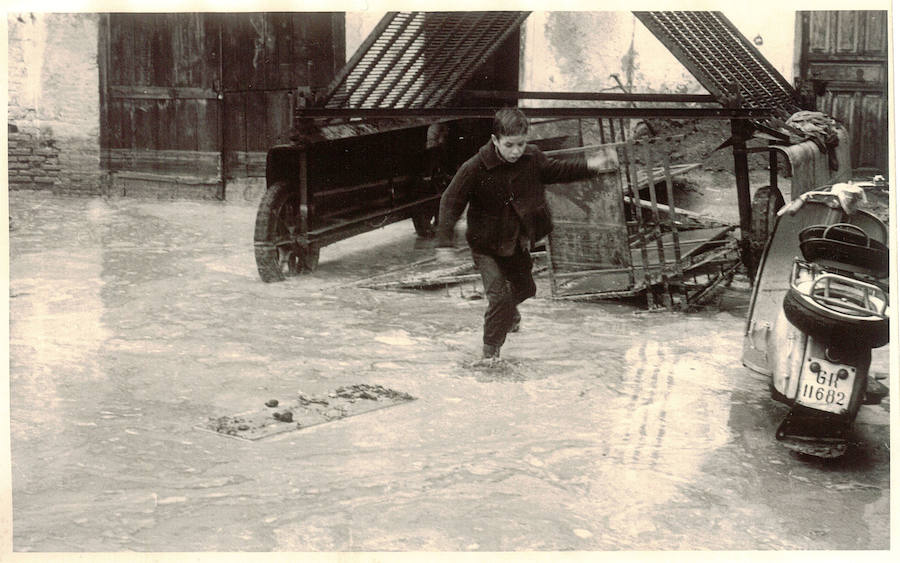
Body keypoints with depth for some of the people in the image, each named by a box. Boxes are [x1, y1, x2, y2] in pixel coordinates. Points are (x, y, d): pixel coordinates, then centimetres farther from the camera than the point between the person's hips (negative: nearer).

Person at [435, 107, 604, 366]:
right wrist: (444, 242, -24)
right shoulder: (475, 168, -25)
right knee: (499, 295, -13)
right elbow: (451, 202, -18)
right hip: (486, 244, -5)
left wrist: (587, 166, -1)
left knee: (524, 288, 22)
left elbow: (555, 170, 11)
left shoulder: (532, 158, -11)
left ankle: (508, 312, 58)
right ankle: (490, 350, 6)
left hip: (518, 242, 5)